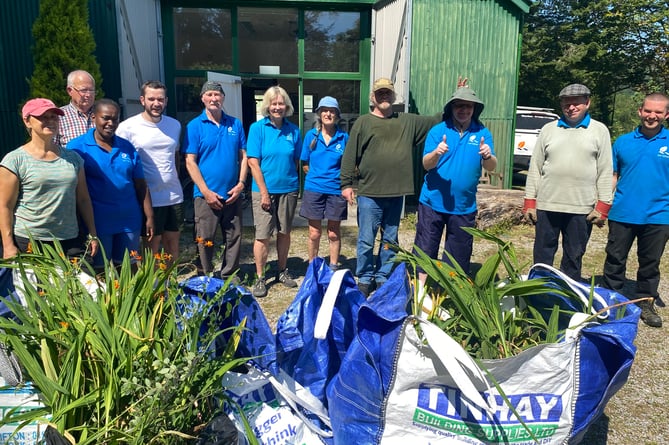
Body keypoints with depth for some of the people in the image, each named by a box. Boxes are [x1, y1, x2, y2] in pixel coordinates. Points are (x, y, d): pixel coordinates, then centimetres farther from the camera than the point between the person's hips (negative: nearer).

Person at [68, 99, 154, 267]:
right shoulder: (77, 147, -2)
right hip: (97, 222, -3)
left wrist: (149, 217, 6)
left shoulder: (127, 148, 9)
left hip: (129, 221, 3)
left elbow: (141, 185, 10)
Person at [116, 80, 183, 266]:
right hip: (149, 197, -5)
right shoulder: (127, 127, -7)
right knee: (153, 245, 3)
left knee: (172, 241, 12)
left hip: (173, 195, 5)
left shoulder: (175, 125, 9)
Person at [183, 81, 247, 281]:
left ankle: (230, 276, 26)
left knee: (234, 238, 11)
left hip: (232, 195, 3)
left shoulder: (235, 124, 8)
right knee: (205, 240, 4)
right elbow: (190, 162, -6)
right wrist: (206, 191, -13)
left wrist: (240, 184, -4)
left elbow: (243, 156, 9)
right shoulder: (195, 126, -1)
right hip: (207, 195, -3)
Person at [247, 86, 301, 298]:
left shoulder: (293, 130, 3)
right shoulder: (257, 128, -5)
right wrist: (264, 192, -13)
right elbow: (253, 162, -9)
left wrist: (293, 184, 2)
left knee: (284, 232, 14)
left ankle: (283, 271, 30)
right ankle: (260, 278, 11)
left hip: (288, 189, 3)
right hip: (264, 189, -3)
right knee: (262, 235, -1)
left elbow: (296, 161, 10)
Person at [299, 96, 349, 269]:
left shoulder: (343, 137, 0)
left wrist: (343, 181, -2)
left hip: (336, 190, 0)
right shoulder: (311, 135, 2)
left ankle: (333, 268, 23)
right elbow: (305, 165, 8)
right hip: (314, 189, 0)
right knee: (314, 233, 6)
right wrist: (317, 176, 4)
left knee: (334, 233, 9)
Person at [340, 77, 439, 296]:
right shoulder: (363, 123, 2)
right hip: (369, 194, -3)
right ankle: (365, 280, 17)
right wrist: (346, 183, -8)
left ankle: (383, 278, 26)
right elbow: (350, 156, -2)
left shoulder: (409, 122, 11)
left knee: (390, 241, 12)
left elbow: (438, 120, 17)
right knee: (366, 241, 2)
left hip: (396, 194, 4)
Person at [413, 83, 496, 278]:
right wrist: (436, 153, -30)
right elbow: (426, 164, -9)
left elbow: (491, 167, -7)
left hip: (464, 206, 2)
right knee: (425, 249, 3)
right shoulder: (438, 130, -2)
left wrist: (488, 156, -30)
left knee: (459, 256, 12)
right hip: (433, 202, -1)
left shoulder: (482, 133, 1)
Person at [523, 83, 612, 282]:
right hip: (546, 206, 1)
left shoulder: (599, 130, 5)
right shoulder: (549, 129, 9)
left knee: (574, 258, 9)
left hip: (582, 209, -1)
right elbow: (535, 167, 8)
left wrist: (603, 206, -5)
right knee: (542, 256, 8)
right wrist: (529, 201, 2)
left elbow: (606, 172, 2)